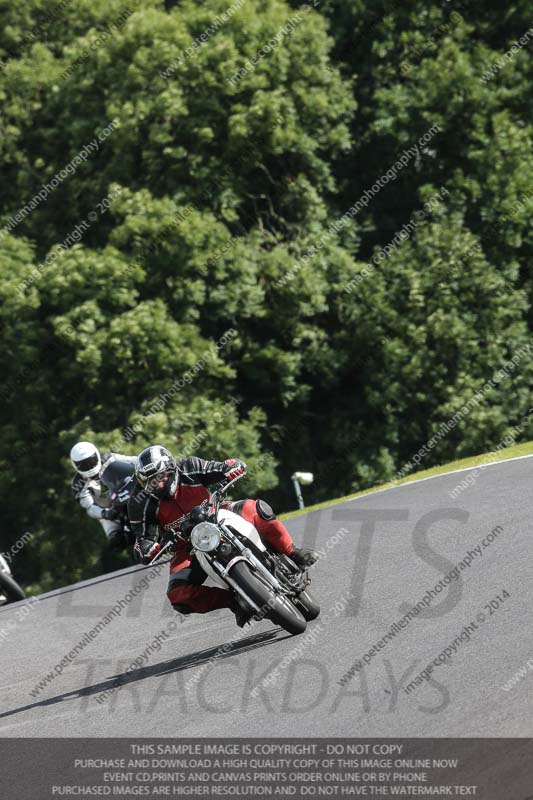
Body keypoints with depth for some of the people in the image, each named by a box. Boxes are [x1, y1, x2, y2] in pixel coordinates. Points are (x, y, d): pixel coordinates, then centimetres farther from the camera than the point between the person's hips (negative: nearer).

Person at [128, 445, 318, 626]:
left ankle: (292, 553, -10)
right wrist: (151, 549, -39)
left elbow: (237, 465, -13)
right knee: (178, 595, -26)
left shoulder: (188, 469, -16)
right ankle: (233, 601, -9)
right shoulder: (140, 503, -17)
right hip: (188, 546, 0)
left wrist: (225, 480, -33)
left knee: (256, 509, -27)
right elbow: (142, 550, -16)